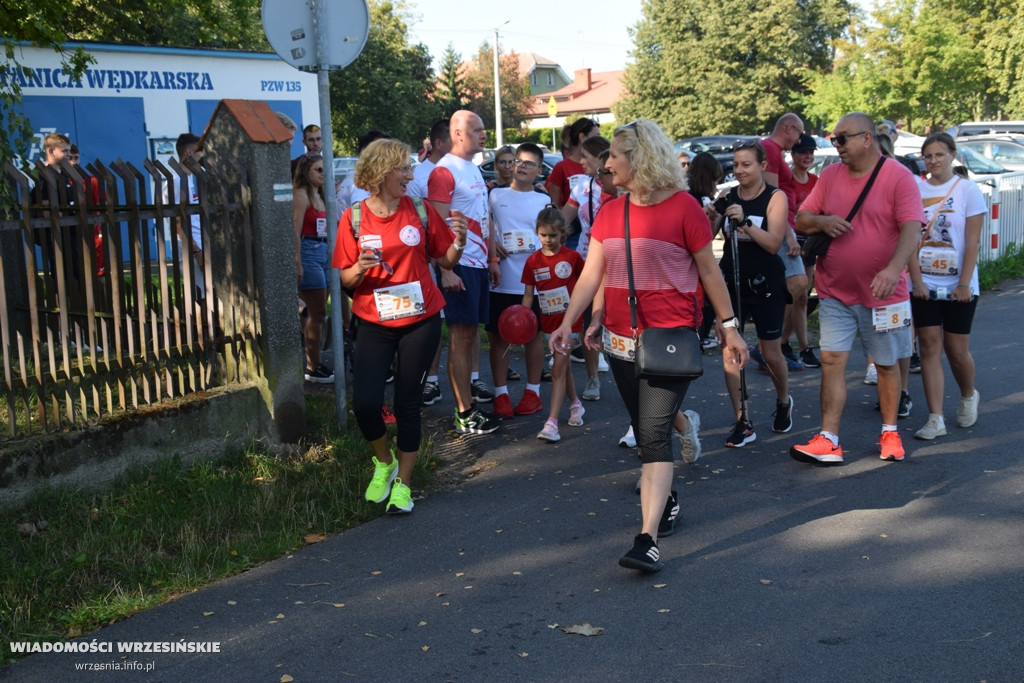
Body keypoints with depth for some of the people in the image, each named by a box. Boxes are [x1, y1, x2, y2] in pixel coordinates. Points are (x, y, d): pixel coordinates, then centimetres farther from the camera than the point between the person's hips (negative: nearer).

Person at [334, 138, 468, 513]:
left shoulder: (420, 210, 0)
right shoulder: (354, 219, -2)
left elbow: (445, 260, 6)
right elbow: (346, 280, 1)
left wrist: (458, 240, -13)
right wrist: (360, 268, -20)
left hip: (420, 321, 1)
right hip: (374, 324, 0)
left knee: (407, 404, 4)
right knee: (365, 403, -12)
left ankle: (403, 482, 20)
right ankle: (384, 461, 20)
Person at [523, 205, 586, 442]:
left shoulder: (572, 257, -7)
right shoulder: (533, 261, -1)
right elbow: (528, 294, 0)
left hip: (570, 319, -4)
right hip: (549, 321, 4)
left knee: (558, 369, -11)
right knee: (564, 366, 18)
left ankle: (552, 423, -14)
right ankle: (575, 404, 41)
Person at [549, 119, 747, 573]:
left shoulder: (682, 207, -8)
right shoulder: (610, 212, 8)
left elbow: (709, 271, -2)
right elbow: (592, 274, 5)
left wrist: (729, 327, 0)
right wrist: (568, 323, -4)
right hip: (621, 339, 6)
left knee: (654, 434, -12)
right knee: (645, 428, 15)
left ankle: (647, 540, -12)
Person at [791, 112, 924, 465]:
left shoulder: (899, 177, -9)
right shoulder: (830, 176, 6)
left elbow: (911, 229, -19)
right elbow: (801, 219, 9)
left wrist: (893, 269, -35)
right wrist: (822, 222, -14)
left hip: (882, 293, -3)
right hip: (835, 291, 3)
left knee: (886, 364, 10)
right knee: (832, 361, -4)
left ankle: (890, 432, 27)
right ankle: (828, 442, -4)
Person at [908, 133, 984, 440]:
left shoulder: (968, 190, -2)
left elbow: (972, 242, -6)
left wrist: (964, 284, -12)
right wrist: (917, 282, -8)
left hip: (958, 286, -2)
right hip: (924, 285, 2)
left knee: (957, 351, 3)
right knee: (930, 348, -1)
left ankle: (968, 396, 33)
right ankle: (935, 419, 1)